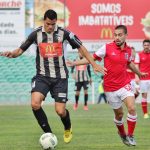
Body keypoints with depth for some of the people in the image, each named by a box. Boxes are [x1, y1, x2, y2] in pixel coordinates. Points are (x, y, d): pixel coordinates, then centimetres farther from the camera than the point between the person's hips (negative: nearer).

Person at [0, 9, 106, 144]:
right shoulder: (36, 34, -2)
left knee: (60, 111, -6)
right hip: (42, 76, 1)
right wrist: (11, 54, -20)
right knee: (35, 104, -23)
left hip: (60, 77, -1)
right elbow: (20, 50, 3)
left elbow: (81, 48, 3)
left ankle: (68, 129, 31)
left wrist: (94, 65, -2)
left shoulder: (64, 33, -5)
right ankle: (48, 133, -4)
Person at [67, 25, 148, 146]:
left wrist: (139, 73, 38)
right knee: (119, 114, 7)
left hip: (125, 85, 2)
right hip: (110, 87, -2)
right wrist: (74, 63, -13)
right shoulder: (107, 48, -10)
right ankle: (122, 134, 35)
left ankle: (130, 136, -2)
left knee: (132, 108, -17)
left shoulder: (128, 50, 2)